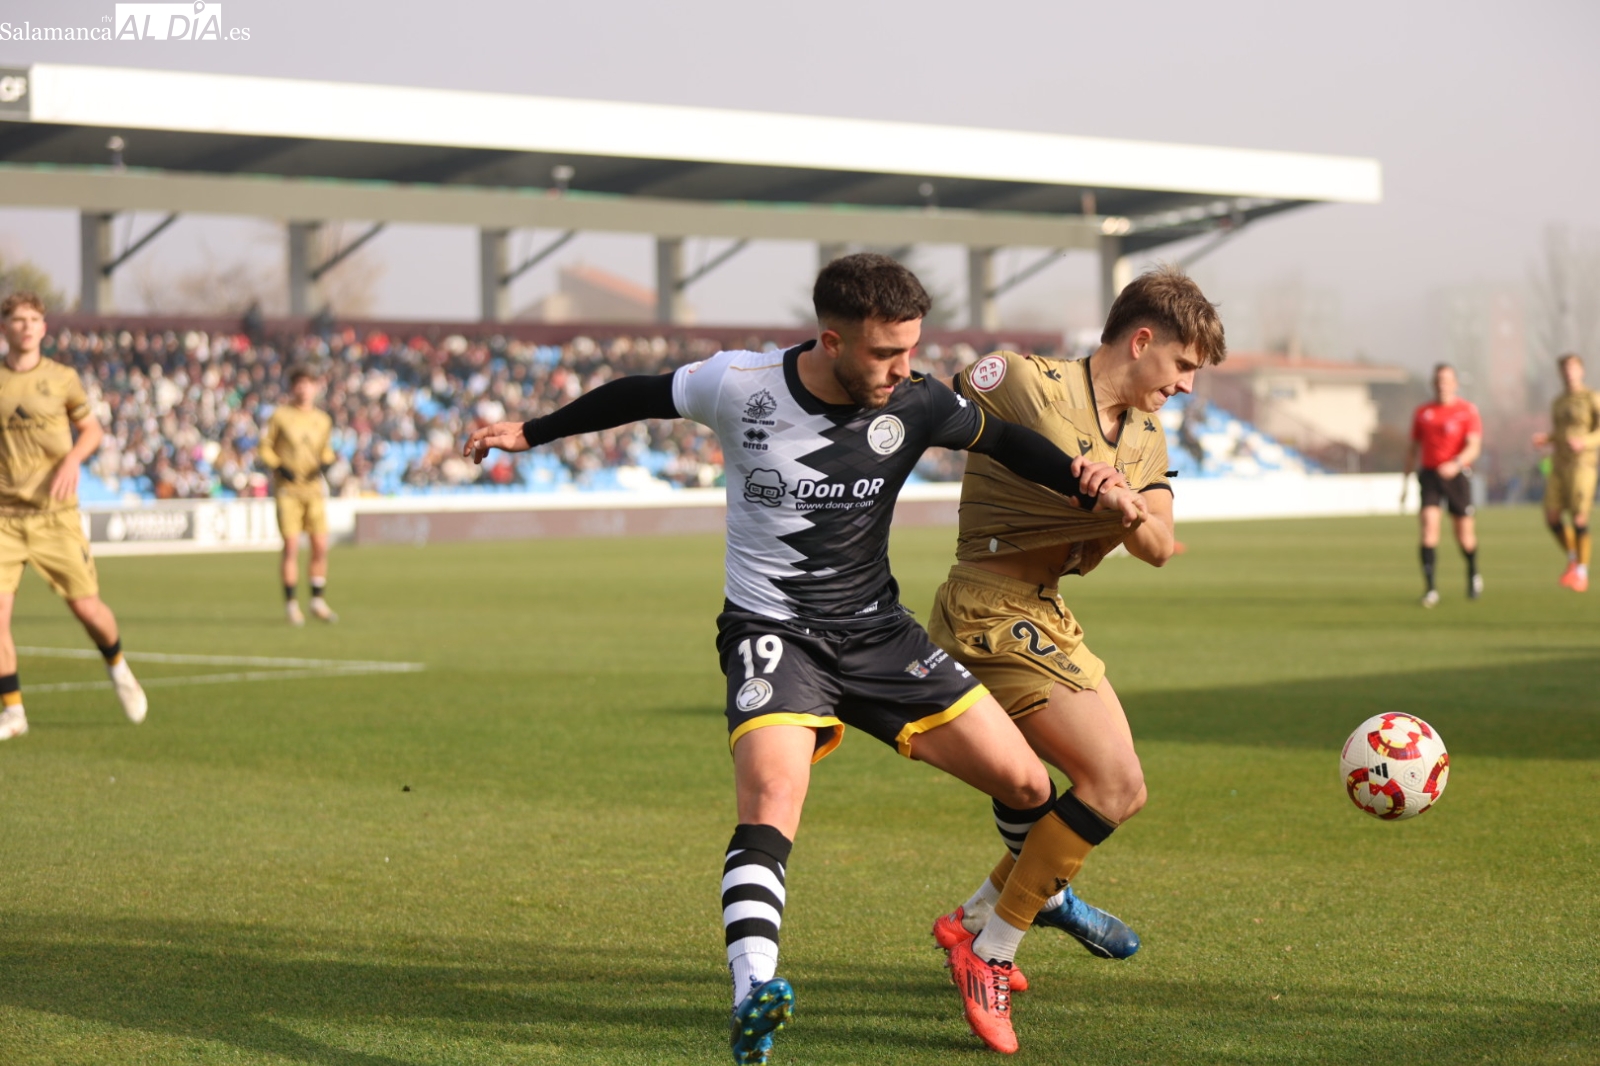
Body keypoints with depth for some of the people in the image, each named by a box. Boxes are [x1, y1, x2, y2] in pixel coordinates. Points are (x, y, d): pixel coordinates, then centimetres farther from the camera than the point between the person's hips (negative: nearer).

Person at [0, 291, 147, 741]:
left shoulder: (62, 379, 2)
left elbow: (92, 429, 14)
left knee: (87, 607, 1)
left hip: (55, 514, 0)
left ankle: (118, 668, 33)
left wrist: (73, 459, -5)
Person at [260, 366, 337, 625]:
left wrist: (324, 463, 1)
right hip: (287, 488, -3)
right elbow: (265, 447, 2)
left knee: (321, 545, -1)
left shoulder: (323, 421, 9)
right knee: (291, 545, -8)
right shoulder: (280, 415, -1)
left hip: (313, 487, 3)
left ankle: (318, 602, 12)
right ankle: (291, 604, 0)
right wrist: (279, 467, -12)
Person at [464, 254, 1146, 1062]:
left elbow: (1003, 442, 8)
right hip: (773, 631, -3)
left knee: (1027, 786, 4)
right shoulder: (739, 386, -14)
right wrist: (531, 432, 15)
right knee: (771, 799, -31)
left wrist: (1090, 486, -10)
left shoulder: (915, 404, -10)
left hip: (878, 631, 3)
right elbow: (640, 396, 4)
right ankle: (752, 996, -43)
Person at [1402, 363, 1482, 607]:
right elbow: (1413, 448, 17)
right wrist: (1406, 481, 14)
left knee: (1464, 532, 5)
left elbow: (1474, 447, -13)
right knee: (1429, 525, -15)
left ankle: (1473, 575, 35)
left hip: (1457, 475, -2)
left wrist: (1456, 464, -32)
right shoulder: (1422, 413, 9)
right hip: (1429, 475, 2)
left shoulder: (1468, 411, -2)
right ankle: (1431, 588, -17)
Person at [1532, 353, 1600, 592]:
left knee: (1579, 518, -9)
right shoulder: (1558, 402, 16)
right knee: (1552, 517, -1)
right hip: (1558, 464, 6)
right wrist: (1545, 439, 5)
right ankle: (1573, 559, 21)